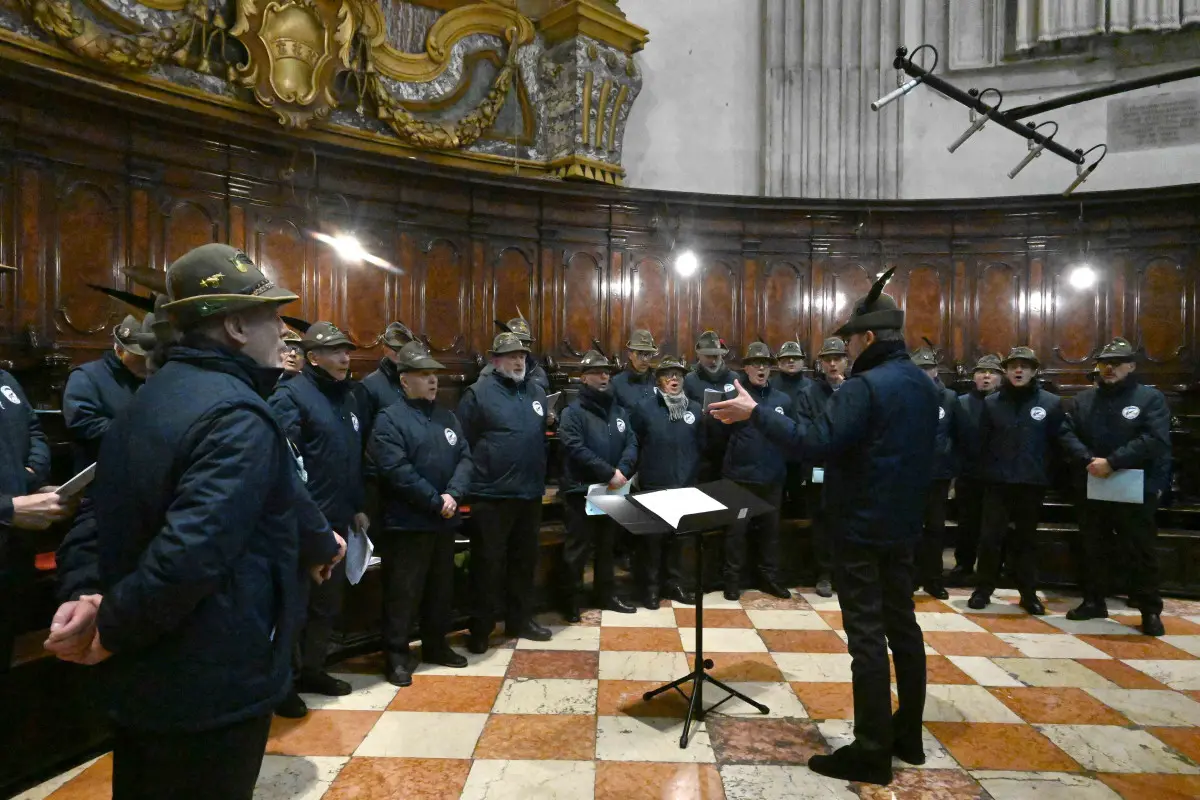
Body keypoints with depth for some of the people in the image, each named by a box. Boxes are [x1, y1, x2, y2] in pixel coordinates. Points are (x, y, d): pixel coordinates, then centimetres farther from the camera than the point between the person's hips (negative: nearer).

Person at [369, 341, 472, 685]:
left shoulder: (447, 417, 10)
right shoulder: (389, 419, -10)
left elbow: (464, 457, 4)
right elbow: (397, 470, -19)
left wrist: (453, 494, -13)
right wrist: (435, 501, -18)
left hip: (445, 520, 7)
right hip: (407, 522, -6)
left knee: (441, 587, 17)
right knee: (403, 590, 2)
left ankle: (435, 645, 32)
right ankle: (397, 654, 17)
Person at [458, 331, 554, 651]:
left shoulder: (537, 391, 10)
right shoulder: (479, 392, -8)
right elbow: (462, 443, -9)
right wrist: (470, 479, -11)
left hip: (530, 493, 6)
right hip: (491, 494, -6)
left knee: (525, 559, 16)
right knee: (488, 562, 4)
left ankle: (521, 619, 32)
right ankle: (481, 627, 18)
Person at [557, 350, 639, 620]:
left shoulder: (618, 410, 12)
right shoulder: (573, 411, -8)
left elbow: (631, 443, 3)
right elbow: (577, 449, -19)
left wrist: (622, 470, -16)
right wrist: (609, 473, -22)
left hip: (612, 491, 6)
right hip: (581, 491, -6)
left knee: (607, 546, 17)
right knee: (578, 549, 3)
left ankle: (606, 594, 30)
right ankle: (571, 600, 15)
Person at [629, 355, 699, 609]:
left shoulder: (695, 409, 5)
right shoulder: (644, 408, -5)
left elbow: (702, 445, 7)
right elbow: (632, 445, -4)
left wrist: (694, 472, 2)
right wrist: (636, 475, -5)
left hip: (685, 486, 3)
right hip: (653, 486, -3)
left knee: (678, 538, 15)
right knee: (652, 538, 7)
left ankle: (674, 582, 29)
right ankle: (650, 586, 19)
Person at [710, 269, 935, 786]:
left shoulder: (865, 386, -20)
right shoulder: (923, 385, 10)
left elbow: (816, 441, -29)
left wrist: (755, 413, -25)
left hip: (862, 526, -9)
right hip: (902, 523, 9)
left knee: (867, 635, -2)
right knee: (902, 625, 16)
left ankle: (871, 752, 8)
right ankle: (907, 735, 29)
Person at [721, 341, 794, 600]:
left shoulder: (783, 400, 7)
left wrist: (787, 468, 3)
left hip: (772, 477, 4)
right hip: (739, 476, -3)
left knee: (770, 528, 15)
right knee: (737, 529, 6)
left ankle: (769, 577, 29)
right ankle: (733, 579, 18)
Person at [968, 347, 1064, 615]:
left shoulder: (1051, 402, -1)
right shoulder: (991, 402, 2)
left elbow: (1058, 442, 2)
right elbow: (983, 442, 4)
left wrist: (1045, 473, 0)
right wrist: (988, 471, 0)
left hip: (1033, 484, 0)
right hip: (997, 483, 0)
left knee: (1027, 539, 11)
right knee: (990, 537, 1)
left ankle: (1028, 592, 22)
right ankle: (983, 589, 14)